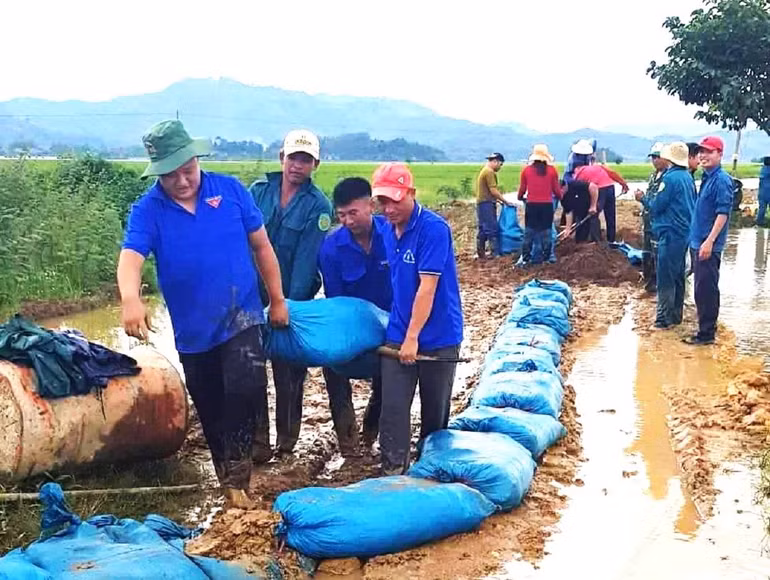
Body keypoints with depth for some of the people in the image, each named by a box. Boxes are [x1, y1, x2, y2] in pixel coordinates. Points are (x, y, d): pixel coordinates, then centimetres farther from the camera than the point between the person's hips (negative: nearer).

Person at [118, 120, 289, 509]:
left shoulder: (229, 189, -5)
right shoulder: (147, 210, -8)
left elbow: (261, 246, 3)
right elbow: (130, 258, -25)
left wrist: (277, 300, 5)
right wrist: (130, 298, -46)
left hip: (241, 317, -1)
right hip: (193, 330, 1)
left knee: (247, 389, -23)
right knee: (211, 412, 13)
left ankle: (236, 476, -6)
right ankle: (230, 481, 33)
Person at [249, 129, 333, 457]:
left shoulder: (317, 206, -6)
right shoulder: (259, 190, 2)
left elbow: (306, 260, -12)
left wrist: (292, 304, -18)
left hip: (292, 297, -2)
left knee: (288, 371, 8)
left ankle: (287, 438, 25)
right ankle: (257, 439, 12)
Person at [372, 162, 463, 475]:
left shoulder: (434, 228, -18)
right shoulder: (387, 230, 3)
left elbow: (428, 286, -20)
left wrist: (413, 337, -19)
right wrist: (399, 333, 14)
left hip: (438, 336, -5)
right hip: (397, 336, 5)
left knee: (435, 411, 11)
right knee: (393, 408, 0)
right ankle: (393, 471, 8)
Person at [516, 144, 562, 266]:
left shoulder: (526, 170, 0)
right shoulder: (552, 170, -2)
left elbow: (522, 189, 6)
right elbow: (556, 189, 2)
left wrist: (520, 197, 28)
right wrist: (559, 196, 24)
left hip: (531, 205, 1)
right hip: (547, 205, 0)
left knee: (529, 231, 8)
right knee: (546, 232, 9)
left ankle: (525, 257, 7)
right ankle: (546, 256, 12)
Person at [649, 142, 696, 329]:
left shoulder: (670, 178, -17)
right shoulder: (688, 177, 9)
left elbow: (656, 206, -15)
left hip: (670, 234, -9)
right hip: (684, 232, 9)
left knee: (665, 279, -4)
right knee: (678, 276, 16)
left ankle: (664, 319, -2)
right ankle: (676, 315, 24)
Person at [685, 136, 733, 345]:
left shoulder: (722, 180, -14)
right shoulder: (707, 177, 14)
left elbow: (723, 213, -19)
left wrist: (709, 241, -24)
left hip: (708, 245, -9)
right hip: (698, 242, 9)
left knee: (705, 289, -5)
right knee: (702, 289, 16)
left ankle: (706, 333, 2)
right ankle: (707, 327, 26)